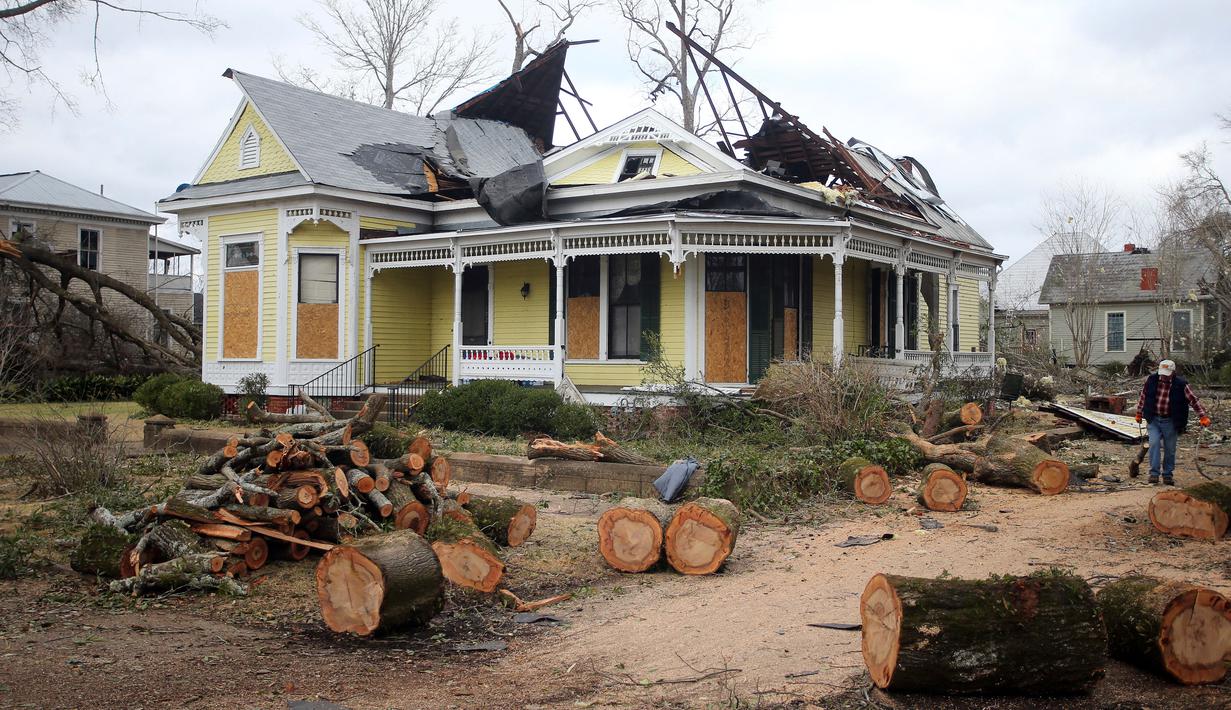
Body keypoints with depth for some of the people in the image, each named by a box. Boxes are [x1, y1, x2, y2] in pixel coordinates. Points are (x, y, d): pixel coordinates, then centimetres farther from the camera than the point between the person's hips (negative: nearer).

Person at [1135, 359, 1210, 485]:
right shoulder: (1151, 380, -3)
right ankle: (1154, 473, -9)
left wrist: (1203, 417, -14)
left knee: (1170, 449, 7)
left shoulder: (1181, 384, -9)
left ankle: (1168, 475, 19)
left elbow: (1194, 401, -8)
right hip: (1154, 420, 1)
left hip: (1170, 422, -1)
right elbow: (1143, 398, 9)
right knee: (1154, 444, -13)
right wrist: (1139, 414, 15)